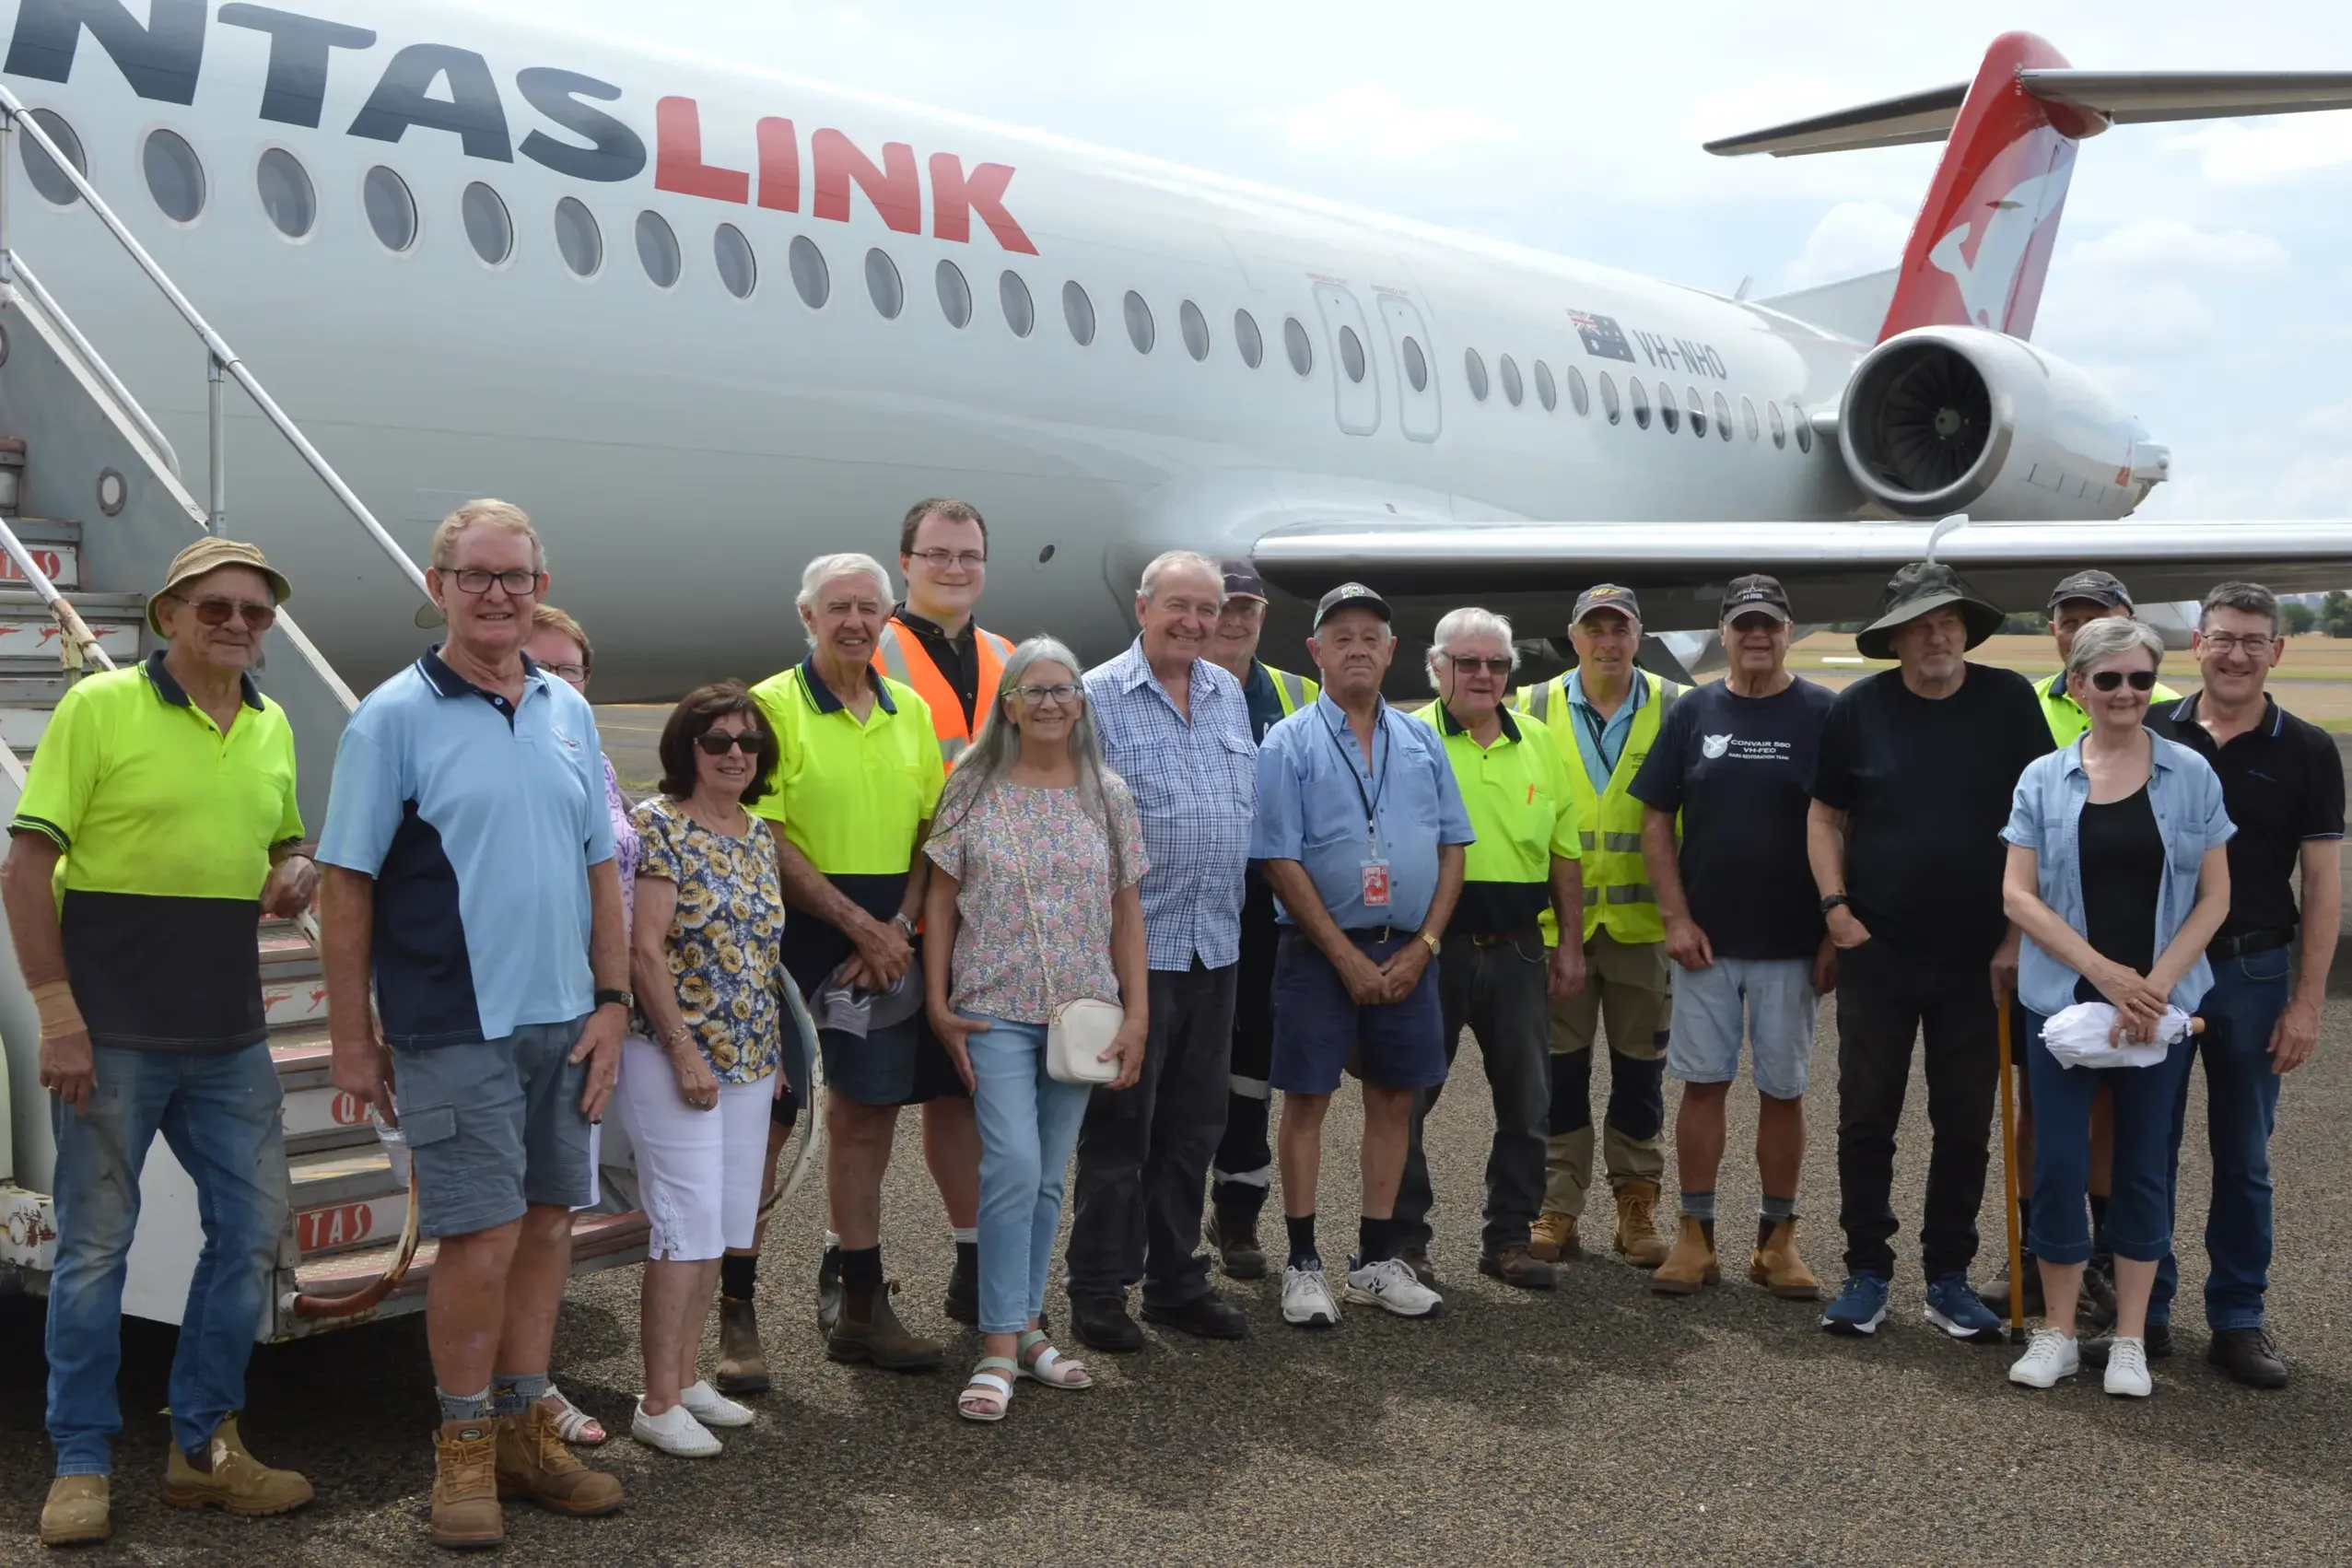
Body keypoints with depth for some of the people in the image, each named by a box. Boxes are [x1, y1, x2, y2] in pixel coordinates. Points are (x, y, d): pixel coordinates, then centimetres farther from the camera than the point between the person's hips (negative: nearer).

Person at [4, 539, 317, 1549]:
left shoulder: (273, 727, 11)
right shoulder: (98, 707, -6)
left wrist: (295, 876, -1)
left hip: (229, 1037, 6)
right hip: (113, 1036, -6)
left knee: (251, 1227, 8)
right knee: (95, 1243, 3)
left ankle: (203, 1445, 23)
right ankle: (81, 1463, 16)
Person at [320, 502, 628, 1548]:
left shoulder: (567, 712, 10)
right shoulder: (394, 716, -6)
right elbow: (346, 883, -6)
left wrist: (611, 1003, 7)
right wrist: (353, 1036, -7)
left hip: (563, 1022, 5)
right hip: (454, 1029, -5)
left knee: (547, 1225, 10)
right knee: (480, 1241, -5)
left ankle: (524, 1430, 23)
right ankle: (465, 1446, 13)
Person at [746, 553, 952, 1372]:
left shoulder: (911, 711, 12)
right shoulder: (774, 706, -5)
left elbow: (929, 831, 12)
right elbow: (767, 840, -11)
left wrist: (898, 926, -4)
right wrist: (859, 925, -13)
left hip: (884, 944, 5)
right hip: (793, 937, -5)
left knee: (866, 1111, 10)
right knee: (767, 1112, -2)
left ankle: (859, 1303, 20)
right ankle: (735, 1297, 10)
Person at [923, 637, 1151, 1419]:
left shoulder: (1107, 796, 6)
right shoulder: (972, 792, 0)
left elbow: (1126, 912, 7)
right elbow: (940, 901, 3)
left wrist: (1136, 1014, 2)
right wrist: (938, 1003, -2)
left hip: (1082, 1011, 3)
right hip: (996, 1009, -3)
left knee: (1047, 1178, 10)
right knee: (1014, 1164, -14)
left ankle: (1026, 1327, 21)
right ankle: (999, 1349, -8)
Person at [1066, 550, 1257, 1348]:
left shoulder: (1229, 695, 13)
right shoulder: (1098, 697, -6)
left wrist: (1232, 898, 16)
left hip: (1216, 944, 6)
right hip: (1134, 944, -6)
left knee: (1194, 1125, 12)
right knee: (1119, 1124, 0)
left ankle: (1176, 1280, 23)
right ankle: (1098, 1291, 10)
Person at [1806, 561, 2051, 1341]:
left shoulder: (2009, 701, -1)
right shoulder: (1858, 708, 0)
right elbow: (1825, 816, 7)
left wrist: (2019, 934, -5)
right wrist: (1836, 908, -5)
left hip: (1979, 955, 0)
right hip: (1877, 952, 0)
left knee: (1966, 1125, 7)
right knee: (1866, 1120, 4)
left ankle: (1949, 1278, 19)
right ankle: (1867, 1273, 16)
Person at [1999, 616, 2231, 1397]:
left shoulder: (2190, 775, 2)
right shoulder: (2044, 779, 2)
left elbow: (2213, 898, 1)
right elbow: (2018, 894, -2)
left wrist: (2156, 984, -11)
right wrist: (2105, 972, -12)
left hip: (2161, 1003, 0)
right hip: (2062, 1000, 0)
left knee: (2141, 1165, 7)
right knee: (2059, 1164, 1)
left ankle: (2130, 1341, 17)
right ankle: (2056, 1333, 15)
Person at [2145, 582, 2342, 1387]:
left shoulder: (2306, 752, -1)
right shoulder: (2151, 737, 1)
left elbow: (2322, 882, -1)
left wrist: (2307, 1002, -6)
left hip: (2252, 973, -1)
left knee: (2242, 1160, 8)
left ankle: (2238, 1320, 18)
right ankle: (2144, 1311, 18)